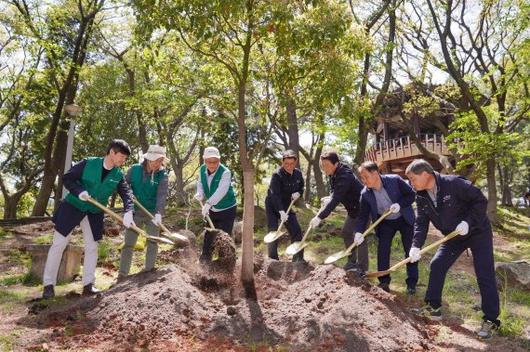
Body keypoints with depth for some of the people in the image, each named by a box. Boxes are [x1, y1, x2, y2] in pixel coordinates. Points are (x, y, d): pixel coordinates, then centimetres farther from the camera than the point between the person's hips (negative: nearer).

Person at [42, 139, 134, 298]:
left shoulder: (118, 176, -5)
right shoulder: (88, 163, -14)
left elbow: (127, 194, -15)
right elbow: (67, 178, -10)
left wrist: (128, 212, -33)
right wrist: (79, 191, -27)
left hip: (94, 213, 4)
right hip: (73, 206, -3)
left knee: (92, 247, 5)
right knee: (58, 244, 0)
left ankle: (88, 284, 16)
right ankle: (48, 283, 12)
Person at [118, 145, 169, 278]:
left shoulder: (162, 175, -10)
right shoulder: (135, 169, -6)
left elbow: (162, 195, -21)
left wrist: (159, 213, -35)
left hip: (153, 214, 0)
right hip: (135, 212, 0)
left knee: (152, 242, 6)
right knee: (128, 243, 3)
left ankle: (149, 271, 20)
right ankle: (122, 274, 10)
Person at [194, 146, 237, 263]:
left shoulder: (225, 172, -28)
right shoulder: (202, 169, -9)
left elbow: (221, 190, -40)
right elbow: (200, 182, 4)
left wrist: (209, 203, -51)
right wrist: (200, 193, -19)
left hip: (227, 209, -6)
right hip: (212, 209, 6)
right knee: (209, 235, 18)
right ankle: (204, 260, 34)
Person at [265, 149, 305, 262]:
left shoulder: (298, 173, -5)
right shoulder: (277, 174, -24)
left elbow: (301, 187, 12)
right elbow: (275, 194, -34)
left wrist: (298, 193, -13)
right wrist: (281, 211, -45)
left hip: (287, 206, 6)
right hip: (273, 207, -5)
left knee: (296, 232, 3)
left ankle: (298, 259, 16)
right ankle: (273, 260, 3)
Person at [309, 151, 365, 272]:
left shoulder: (344, 177, -32)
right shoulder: (334, 175, -2)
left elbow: (336, 200, -39)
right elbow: (336, 193, 12)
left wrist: (320, 217, -41)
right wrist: (329, 198, -11)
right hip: (353, 209, 10)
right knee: (346, 232, 14)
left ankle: (362, 268, 2)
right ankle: (352, 262, 26)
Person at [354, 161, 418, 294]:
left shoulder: (395, 180, -25)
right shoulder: (365, 194, -18)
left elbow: (411, 194, -16)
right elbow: (363, 215, -15)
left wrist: (399, 204, -32)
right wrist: (359, 232, -29)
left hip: (404, 219, -2)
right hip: (385, 222, 2)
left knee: (410, 250, 1)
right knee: (382, 250, -3)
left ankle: (411, 282, 15)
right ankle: (384, 281, 13)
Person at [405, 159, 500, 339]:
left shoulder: (454, 183, -28)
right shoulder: (421, 197, -8)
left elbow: (481, 201, -22)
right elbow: (421, 223, -8)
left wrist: (468, 222, -30)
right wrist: (416, 246, -20)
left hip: (478, 232, -6)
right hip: (453, 237, 7)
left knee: (485, 275, -6)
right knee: (437, 265, 1)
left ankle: (491, 320, 4)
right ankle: (433, 307, 14)